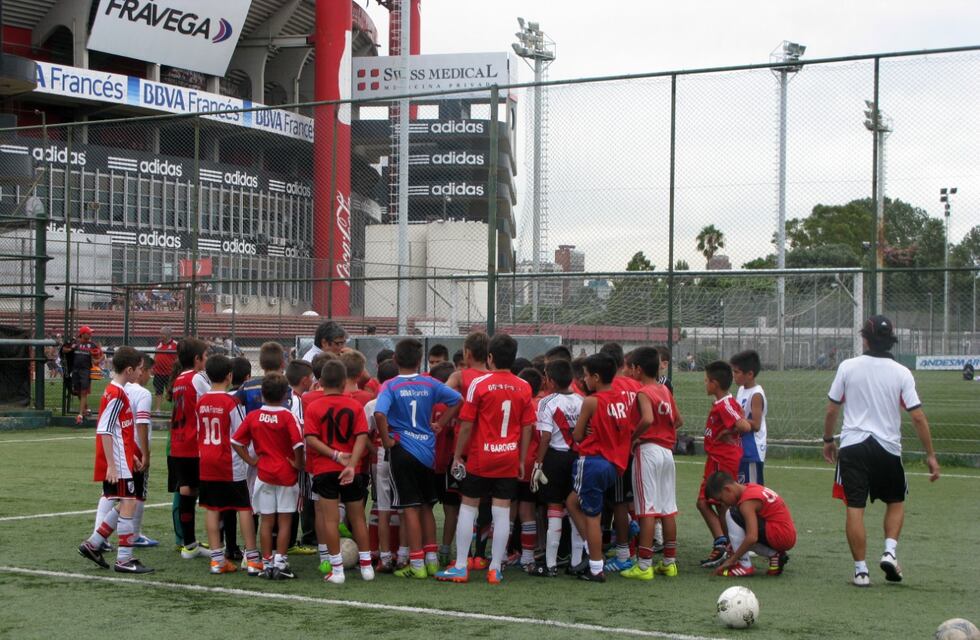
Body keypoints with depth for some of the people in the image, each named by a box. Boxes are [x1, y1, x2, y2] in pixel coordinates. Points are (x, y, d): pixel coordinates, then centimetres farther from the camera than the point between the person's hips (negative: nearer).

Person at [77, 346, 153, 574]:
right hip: (118, 464, -10)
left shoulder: (118, 392, 14)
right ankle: (125, 559, -2)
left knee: (124, 505, 15)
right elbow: (104, 430, -21)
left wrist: (132, 456, 24)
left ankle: (93, 544, 22)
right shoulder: (116, 395, -16)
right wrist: (111, 465, -22)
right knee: (128, 504, -7)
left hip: (124, 461, 10)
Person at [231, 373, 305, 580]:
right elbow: (298, 444, -22)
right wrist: (298, 464, -8)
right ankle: (280, 564, 2)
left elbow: (236, 442, 0)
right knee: (284, 522, 4)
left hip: (264, 475, 3)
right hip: (286, 475, -3)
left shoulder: (252, 417, -1)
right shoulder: (287, 417, -12)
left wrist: (251, 460, 5)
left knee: (266, 521, 9)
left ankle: (267, 564, 12)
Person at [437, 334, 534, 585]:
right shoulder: (524, 388, 2)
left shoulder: (479, 384, -9)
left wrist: (457, 456, 1)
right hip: (509, 460, 3)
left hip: (480, 459, -3)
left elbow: (467, 425, -8)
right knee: (502, 512, 4)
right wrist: (522, 461, 12)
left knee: (467, 508, 6)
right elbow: (527, 428, 4)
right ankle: (495, 569, 6)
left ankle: (460, 568, 7)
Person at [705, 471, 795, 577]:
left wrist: (732, 560, -18)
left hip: (781, 536, -10)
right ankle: (774, 555, 8)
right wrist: (735, 544, 11)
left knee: (732, 515, -17)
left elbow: (752, 538, -27)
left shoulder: (747, 501, -18)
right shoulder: (750, 487, 10)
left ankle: (745, 566, -14)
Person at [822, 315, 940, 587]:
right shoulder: (901, 373, -4)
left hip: (852, 445, 0)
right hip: (888, 446, 0)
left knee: (855, 508, 1)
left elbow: (831, 410, 2)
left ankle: (861, 570, 1)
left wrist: (828, 440, 17)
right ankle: (890, 551, 3)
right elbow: (918, 416, -6)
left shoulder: (847, 367, -3)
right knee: (896, 502, 21)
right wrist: (930, 455, 0)